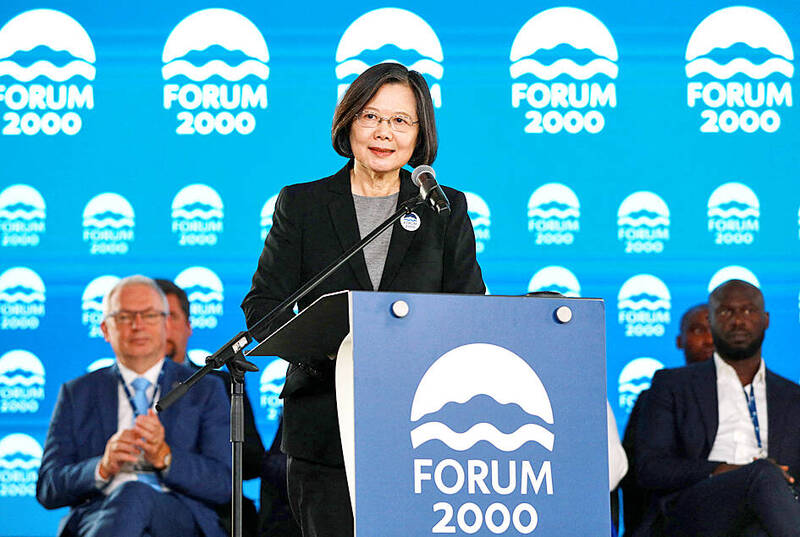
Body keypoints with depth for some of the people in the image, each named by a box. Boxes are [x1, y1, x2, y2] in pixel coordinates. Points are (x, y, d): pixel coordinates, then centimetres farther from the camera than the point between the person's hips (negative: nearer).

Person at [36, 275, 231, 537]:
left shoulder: (206, 391, 17)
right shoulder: (76, 394, 19)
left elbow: (223, 485, 6)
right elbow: (47, 491, 10)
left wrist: (165, 457, -13)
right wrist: (103, 467, -11)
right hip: (96, 514, 0)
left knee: (134, 495, -39)